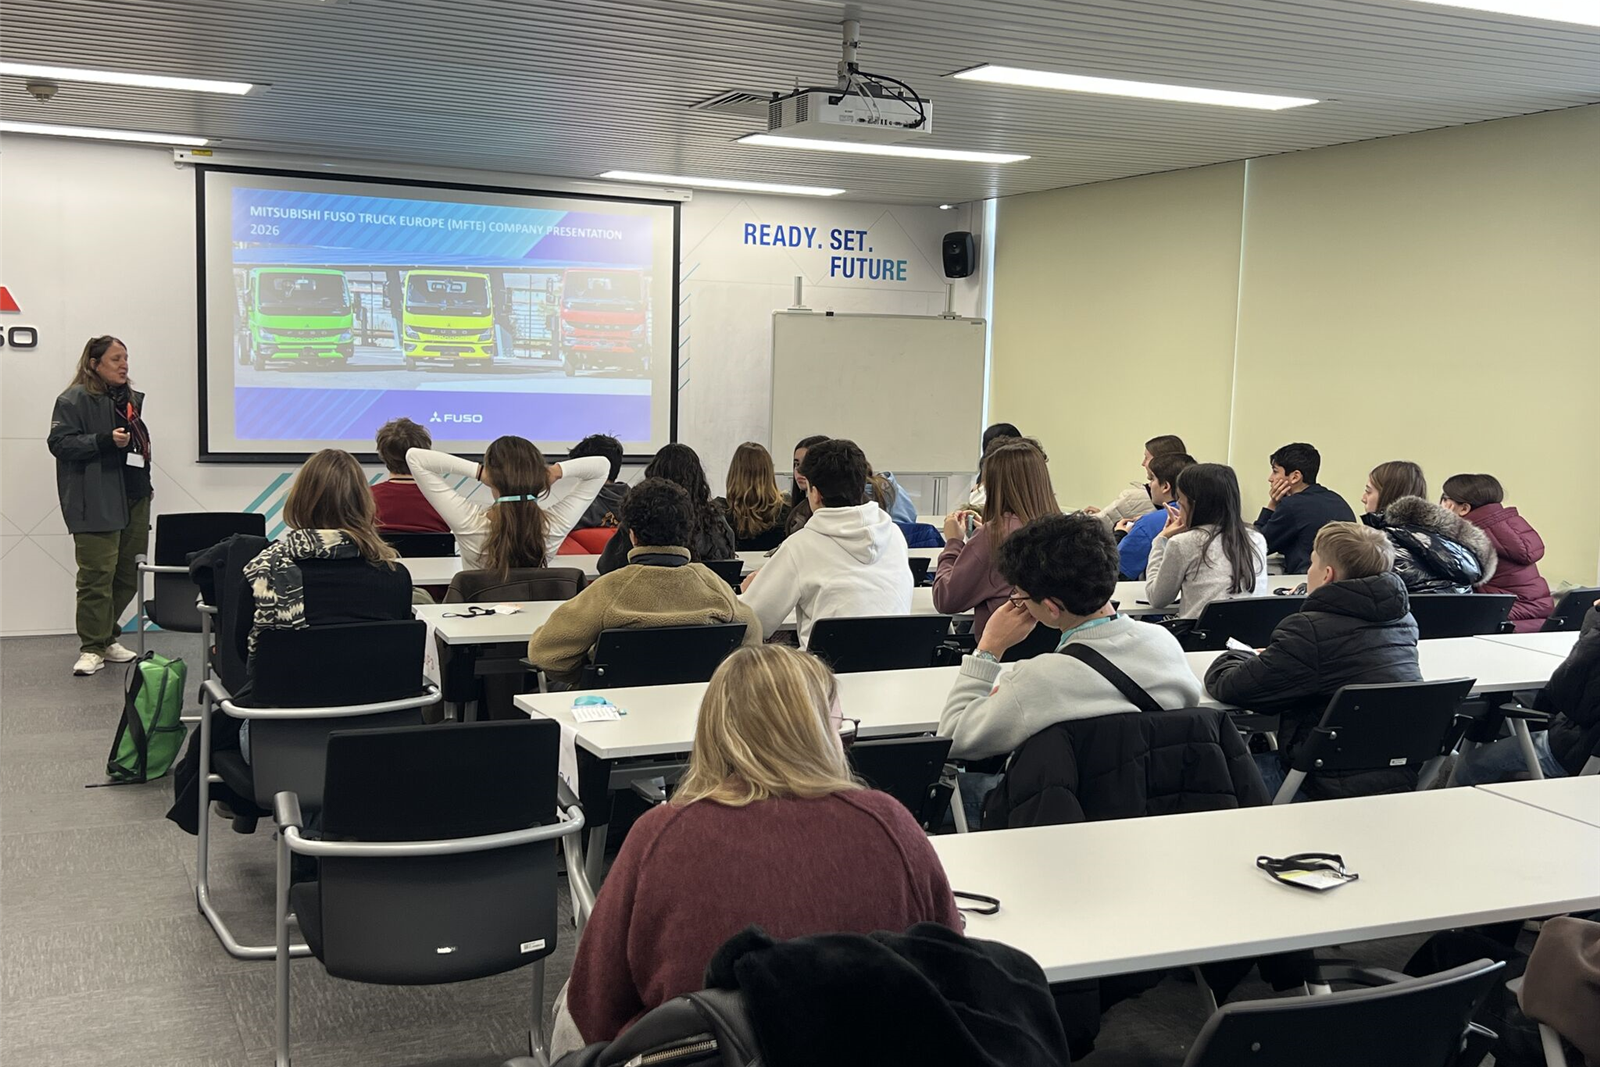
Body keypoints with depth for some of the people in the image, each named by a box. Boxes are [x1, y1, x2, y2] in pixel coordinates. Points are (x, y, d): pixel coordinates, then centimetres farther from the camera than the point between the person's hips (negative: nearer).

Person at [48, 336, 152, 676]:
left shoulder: (132, 399, 18)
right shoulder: (74, 400, -5)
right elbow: (60, 442, -11)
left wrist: (146, 484, 20)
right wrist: (105, 440, -21)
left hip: (134, 499, 7)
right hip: (97, 504, -7)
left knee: (129, 574, 8)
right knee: (97, 575, -9)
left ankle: (106, 637, 22)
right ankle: (92, 648, -1)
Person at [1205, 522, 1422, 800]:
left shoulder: (1310, 630, -19)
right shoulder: (1403, 618, 5)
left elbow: (1229, 688, -11)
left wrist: (1227, 659, 13)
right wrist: (1271, 657, 19)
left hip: (1341, 785, -8)